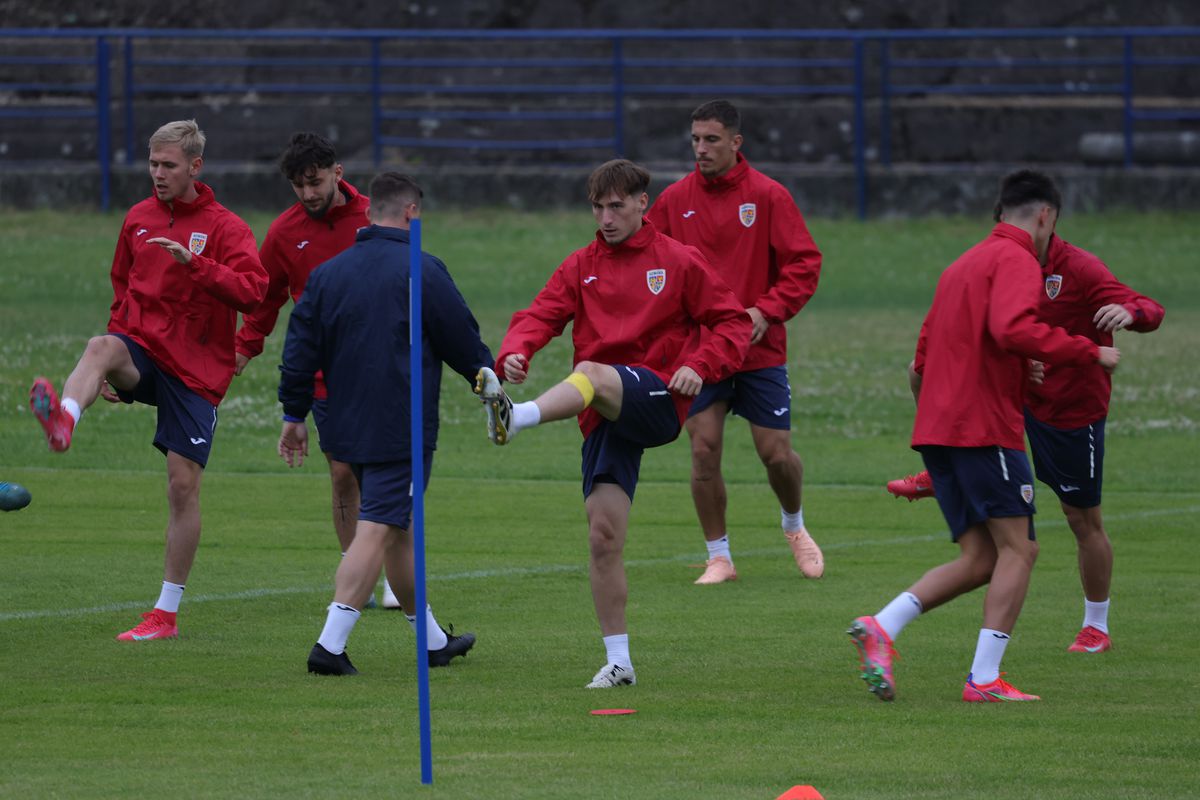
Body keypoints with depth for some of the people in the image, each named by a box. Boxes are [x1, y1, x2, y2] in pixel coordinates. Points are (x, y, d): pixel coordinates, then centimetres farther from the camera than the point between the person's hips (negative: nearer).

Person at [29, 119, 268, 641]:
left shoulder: (224, 227, -3)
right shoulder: (138, 219, 11)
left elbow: (253, 292, -17)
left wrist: (195, 264, -30)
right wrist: (113, 368, 15)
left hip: (195, 368, -2)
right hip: (143, 349, 2)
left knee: (184, 484, -3)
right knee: (101, 347, -34)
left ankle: (167, 612, 7)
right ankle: (63, 421, -67)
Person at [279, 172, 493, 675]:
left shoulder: (327, 274, 7)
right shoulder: (422, 272, -10)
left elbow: (300, 348, 8)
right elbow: (463, 342, -3)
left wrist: (294, 414, 15)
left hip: (347, 427, 7)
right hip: (402, 430, -7)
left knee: (399, 528, 17)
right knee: (379, 530, -8)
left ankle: (434, 642, 28)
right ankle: (331, 644, -18)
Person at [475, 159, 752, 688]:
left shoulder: (678, 261, 7)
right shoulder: (580, 267, 15)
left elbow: (732, 323, 7)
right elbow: (540, 315, 2)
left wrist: (700, 366, -11)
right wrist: (516, 352, -21)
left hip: (659, 399, -4)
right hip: (605, 419, 4)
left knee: (592, 374, -34)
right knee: (603, 535, -4)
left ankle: (516, 418, -62)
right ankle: (618, 662, 2)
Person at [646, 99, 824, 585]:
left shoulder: (768, 196, -4)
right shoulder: (675, 200, 2)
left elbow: (804, 263, -5)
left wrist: (766, 311, -17)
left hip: (760, 349, -1)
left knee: (777, 453, 0)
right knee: (704, 451, -7)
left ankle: (794, 525, 32)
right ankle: (718, 557, 7)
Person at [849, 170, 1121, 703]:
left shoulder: (963, 265, 23)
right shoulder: (1016, 259, -5)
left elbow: (923, 361, 27)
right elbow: (1013, 328, -24)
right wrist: (1089, 353, -18)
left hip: (936, 430, 9)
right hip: (985, 426, -9)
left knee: (980, 560, 7)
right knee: (1017, 548, -5)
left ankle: (882, 628, -7)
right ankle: (985, 679, -11)